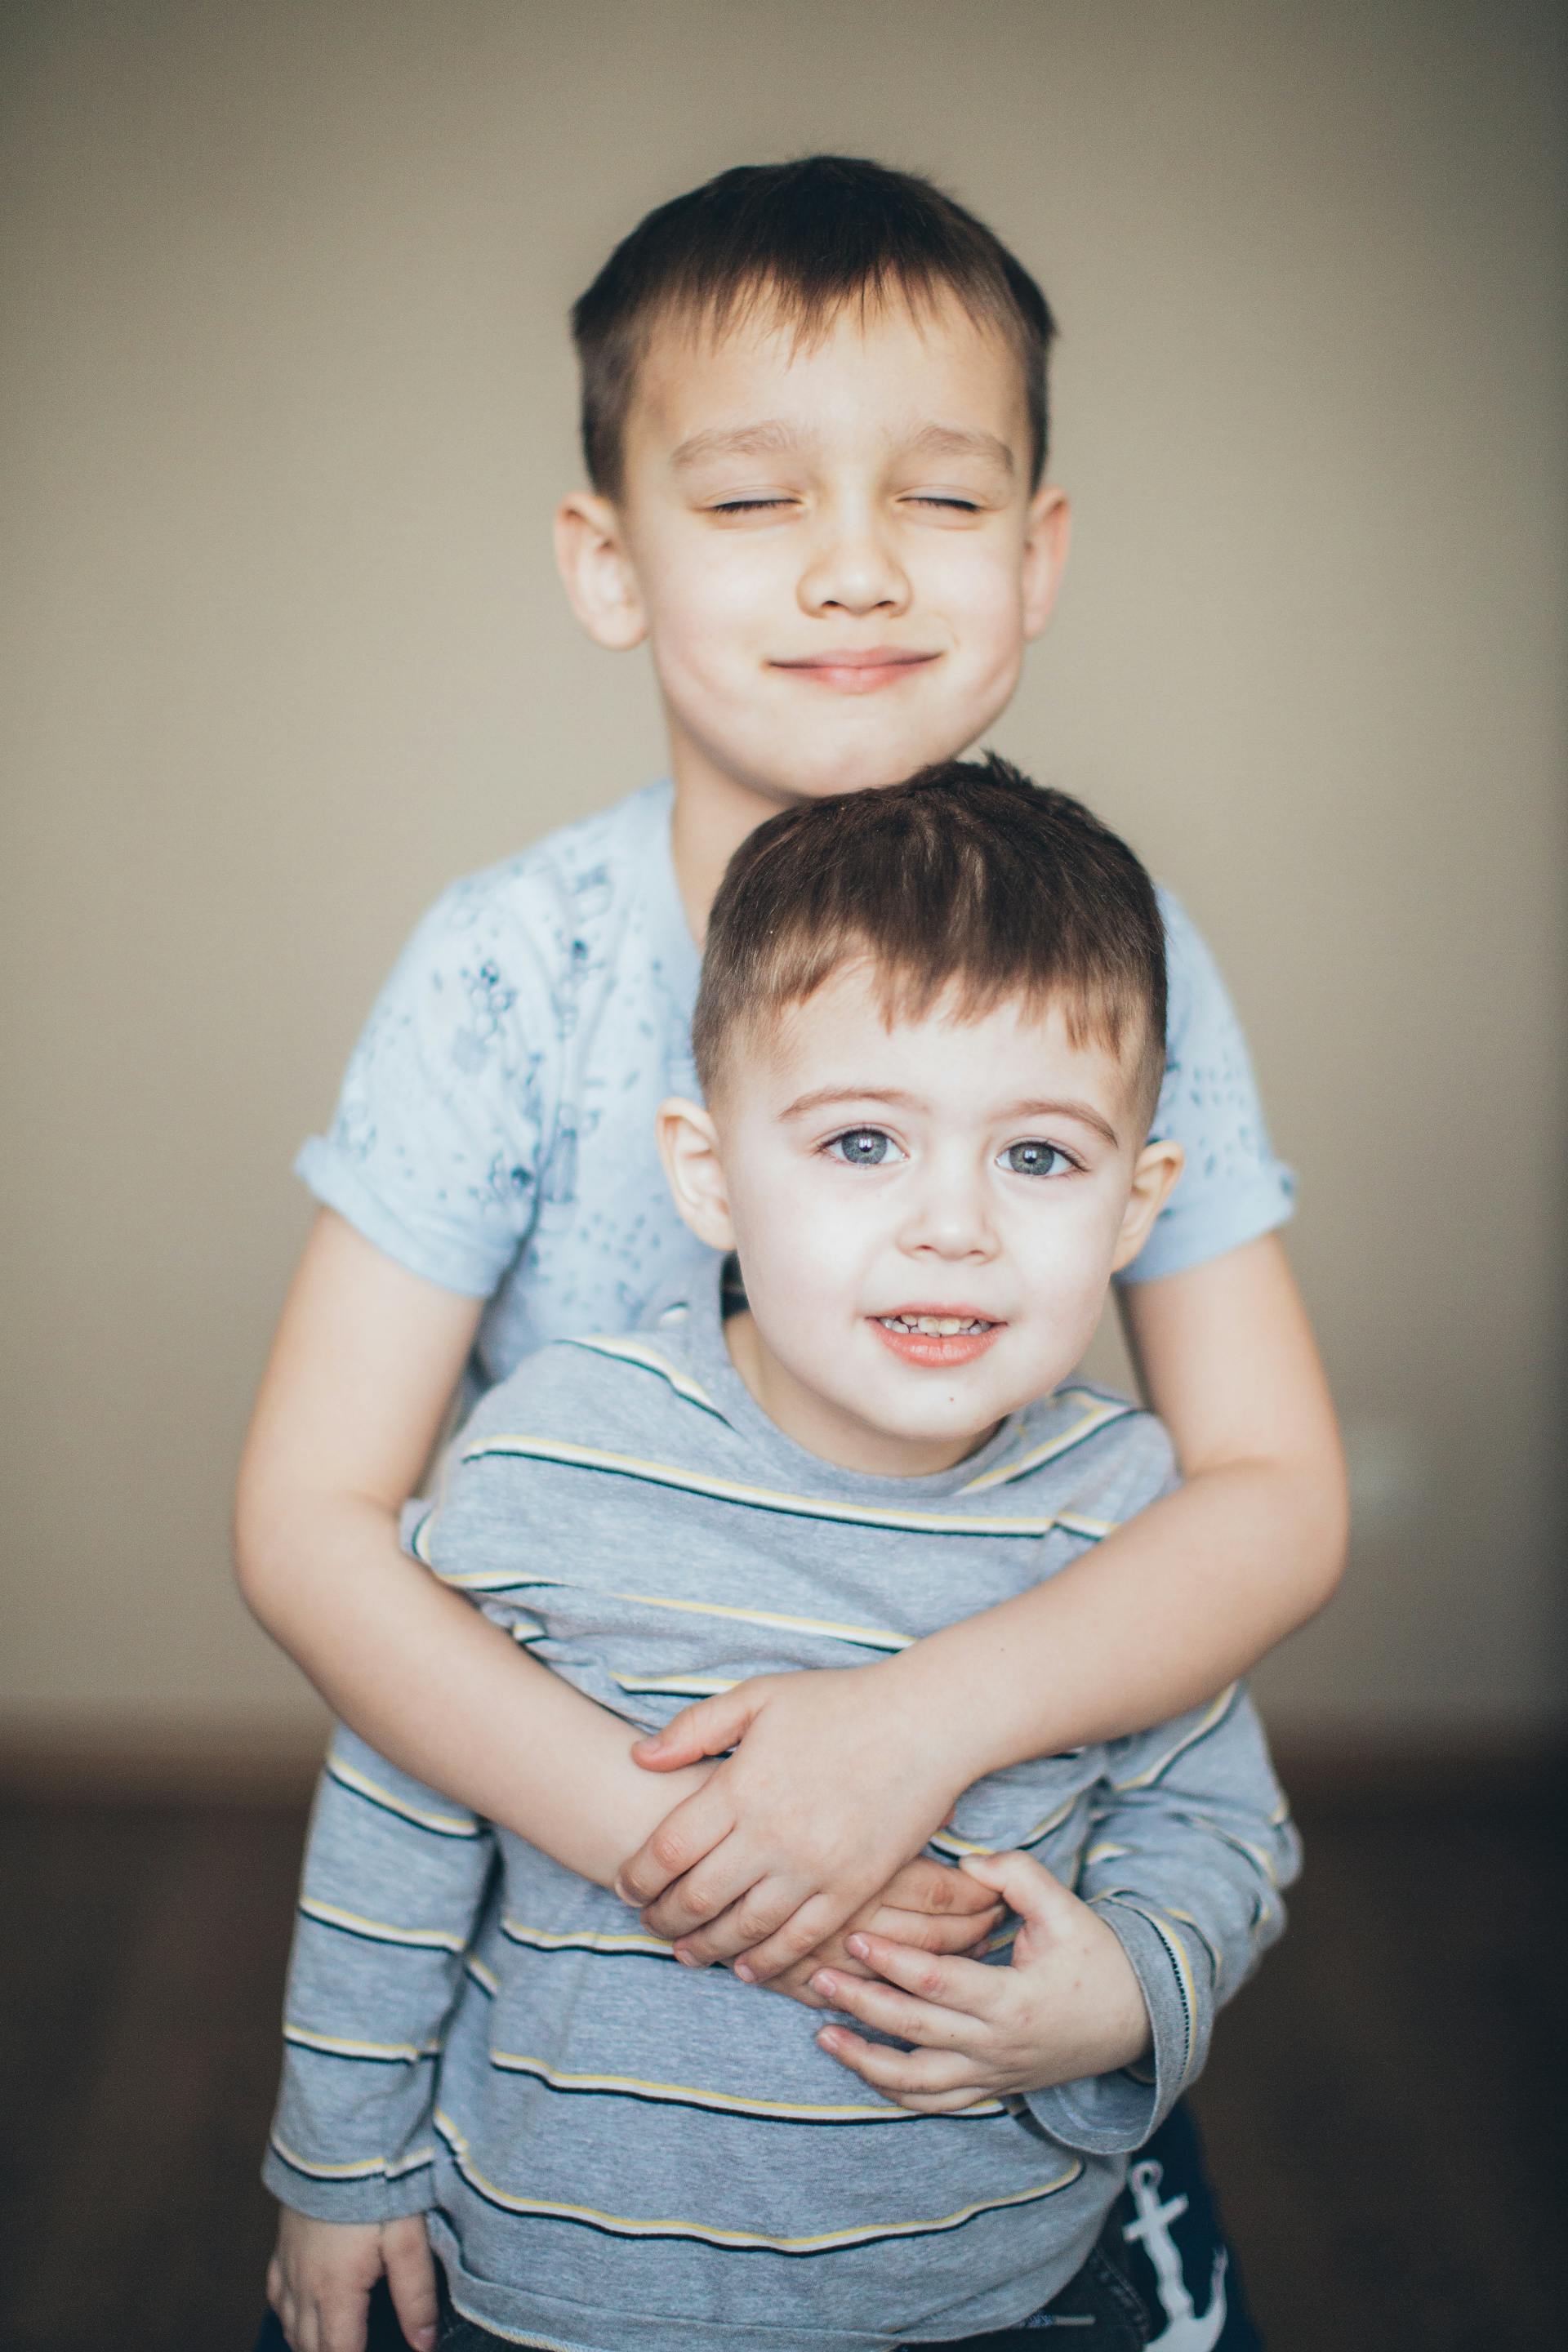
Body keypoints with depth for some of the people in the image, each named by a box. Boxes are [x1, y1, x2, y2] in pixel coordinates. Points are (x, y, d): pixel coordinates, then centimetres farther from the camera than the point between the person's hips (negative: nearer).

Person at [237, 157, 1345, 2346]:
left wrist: (934, 1716, -31)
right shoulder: (512, 973, -19)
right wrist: (666, 1830, -30)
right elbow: (313, 1519, -18)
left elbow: (1278, 1491, -15)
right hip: (537, 1845, -1)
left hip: (996, 1858, 2)